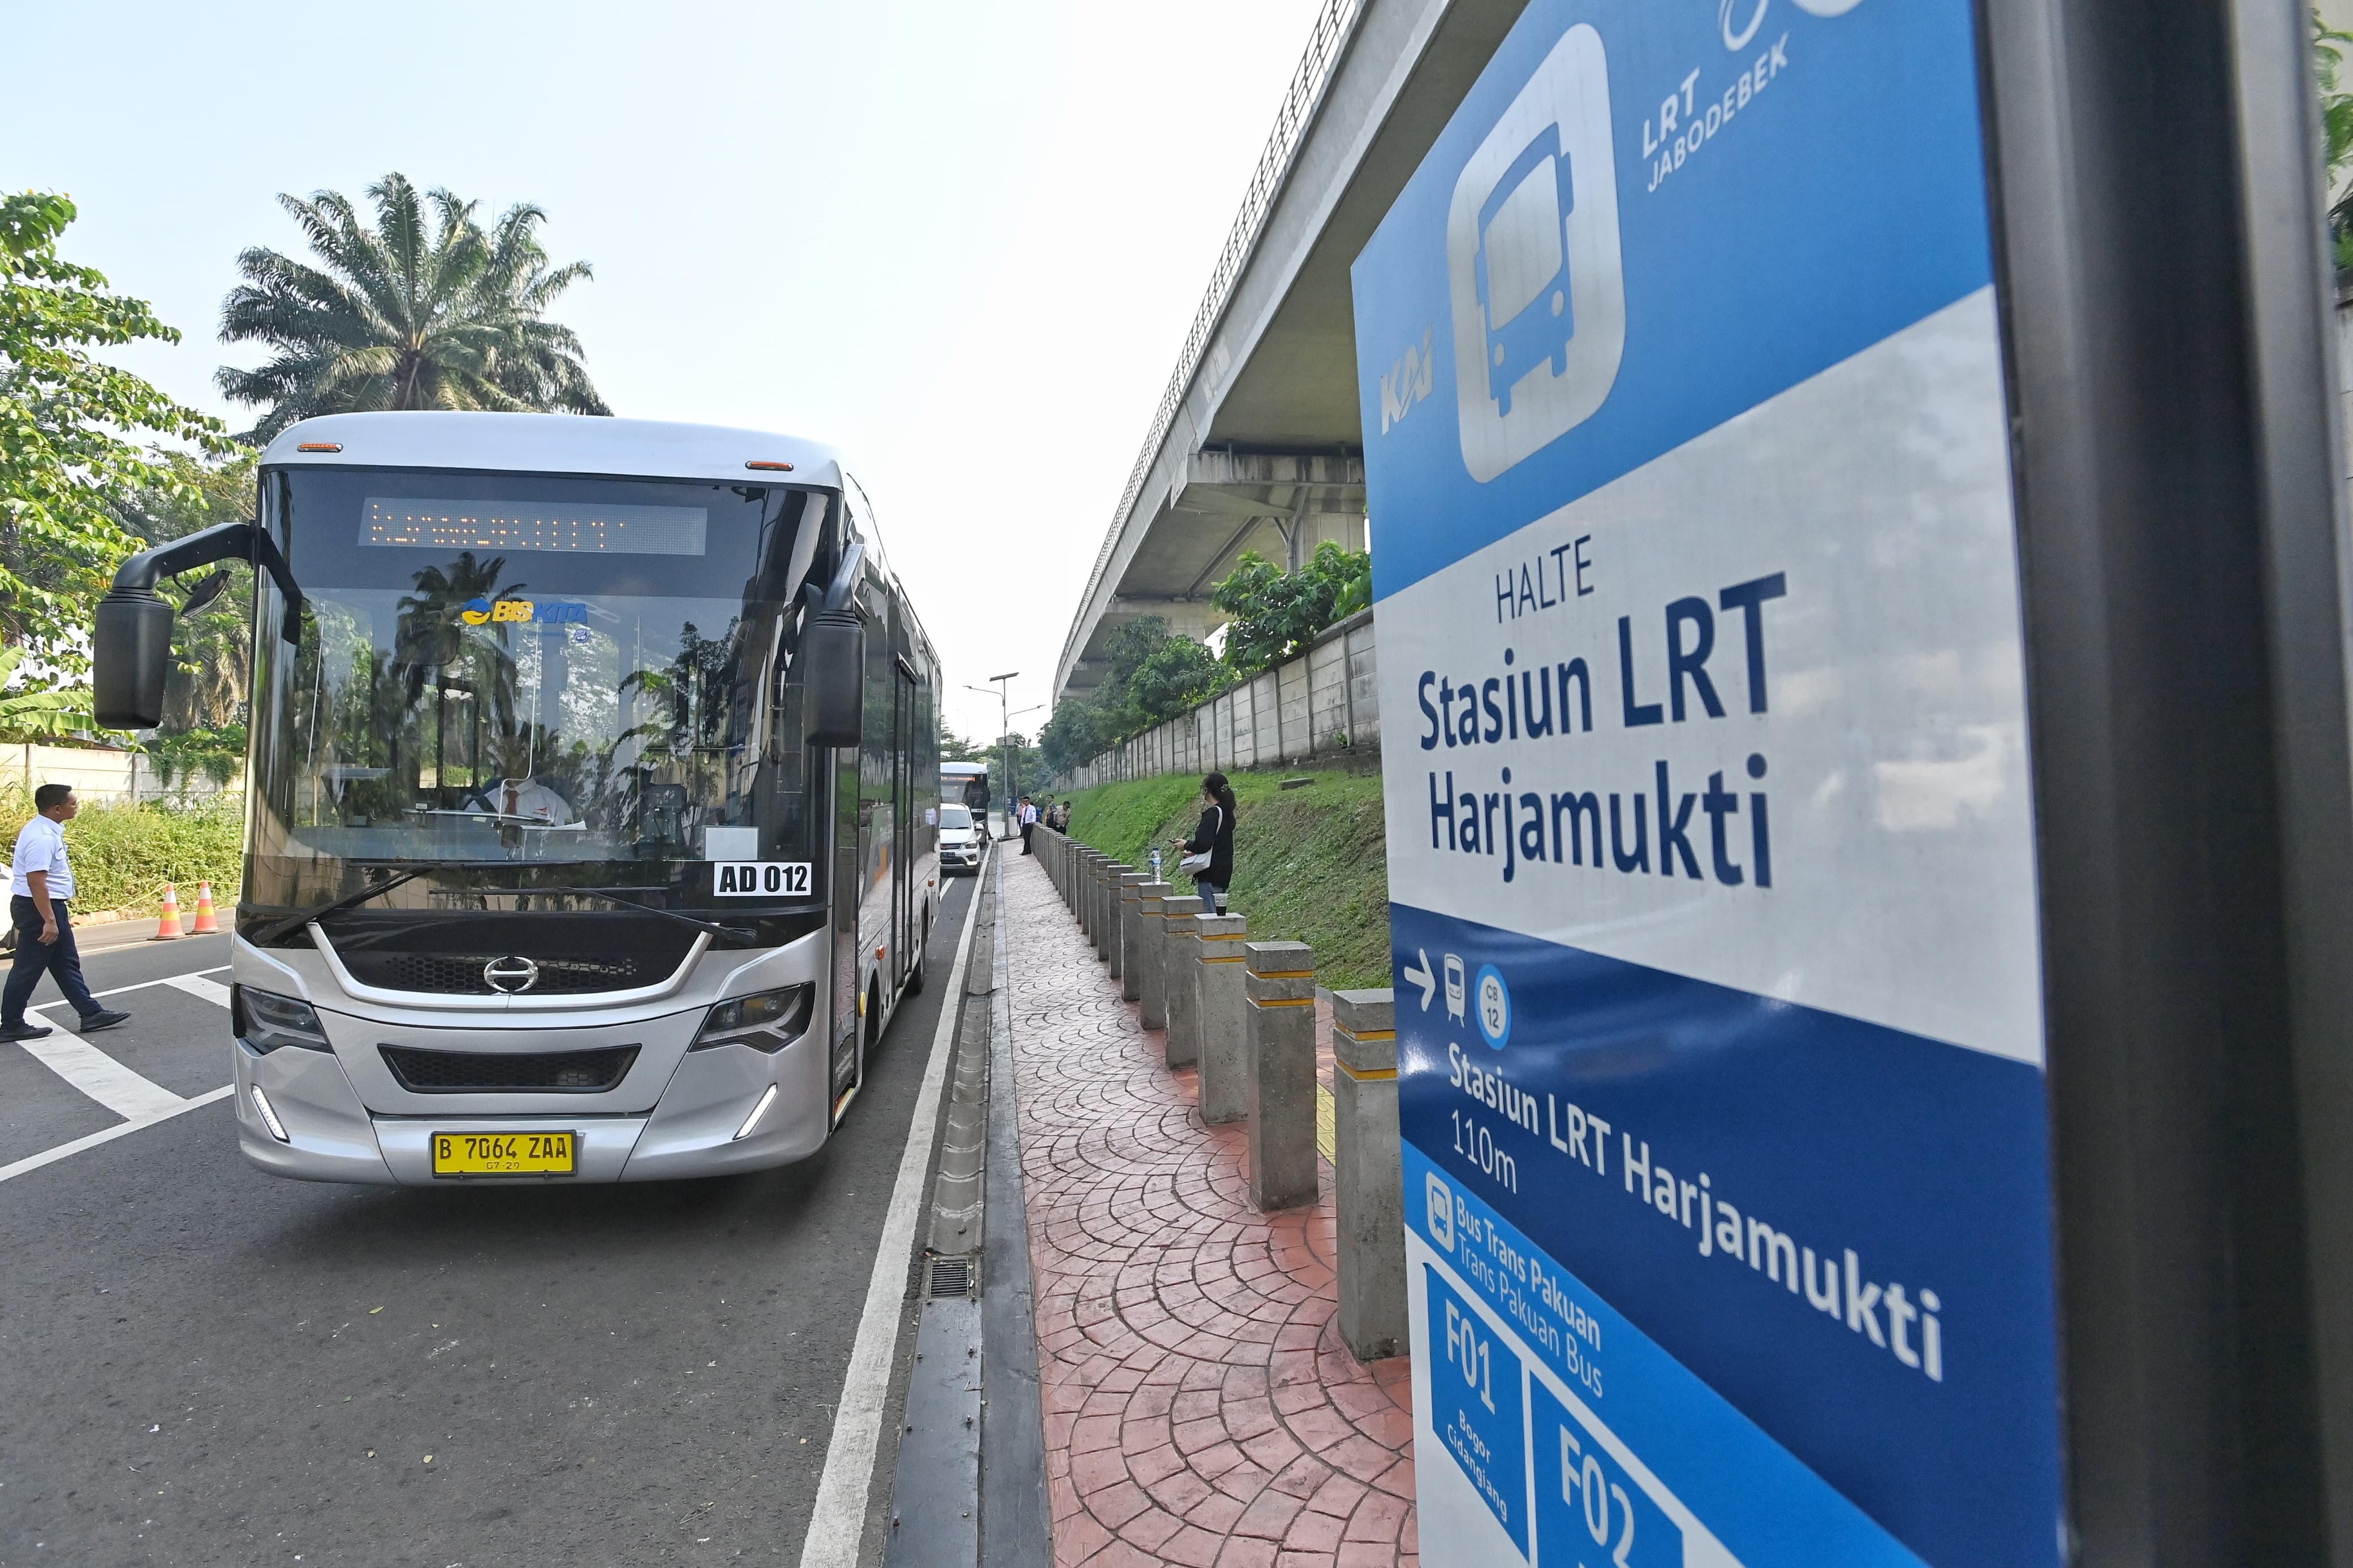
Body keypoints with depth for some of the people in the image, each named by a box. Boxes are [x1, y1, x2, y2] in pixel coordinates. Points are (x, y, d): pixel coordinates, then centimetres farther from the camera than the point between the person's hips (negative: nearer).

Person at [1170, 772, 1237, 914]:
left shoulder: (1213, 813, -15)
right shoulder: (1226, 813, 14)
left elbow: (1203, 843, -22)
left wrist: (1187, 845, -4)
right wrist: (1193, 849, 14)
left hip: (1211, 875, -10)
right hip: (1223, 874, 10)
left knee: (1209, 915, -8)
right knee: (1218, 914, 12)